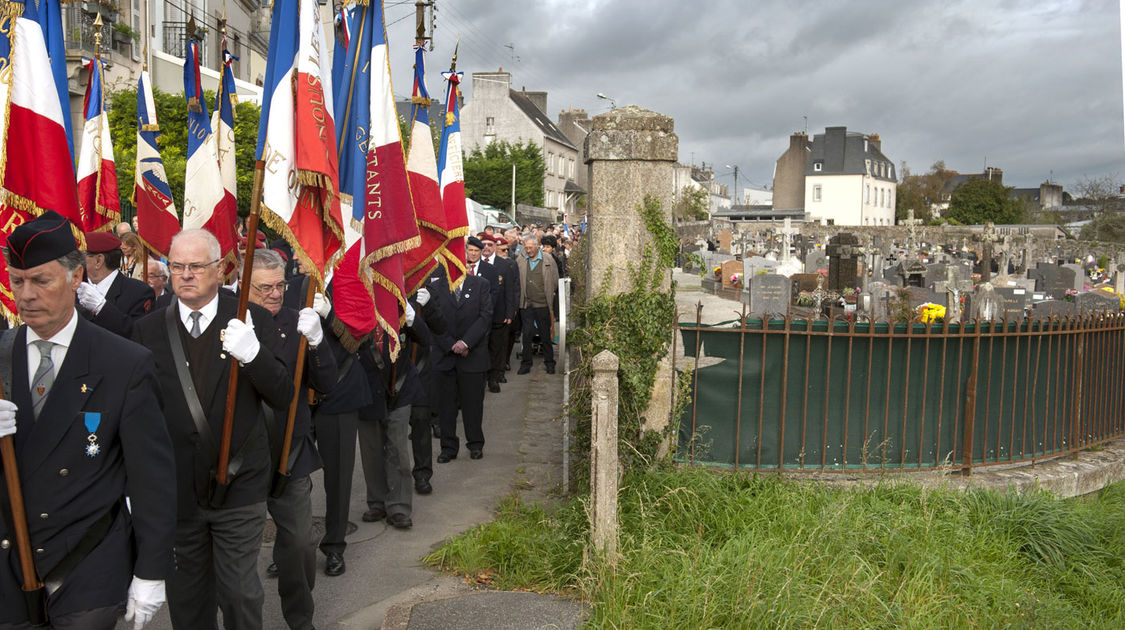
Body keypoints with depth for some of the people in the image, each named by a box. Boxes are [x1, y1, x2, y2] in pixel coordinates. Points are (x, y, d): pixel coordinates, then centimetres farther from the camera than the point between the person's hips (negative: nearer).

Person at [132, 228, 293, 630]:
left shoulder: (254, 321, -4)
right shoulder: (148, 329, 2)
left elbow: (283, 396, -9)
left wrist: (253, 354, -28)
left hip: (238, 487, -2)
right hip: (173, 488, 2)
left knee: (240, 594, 7)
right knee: (186, 596, 18)